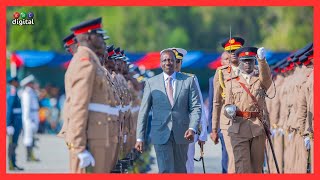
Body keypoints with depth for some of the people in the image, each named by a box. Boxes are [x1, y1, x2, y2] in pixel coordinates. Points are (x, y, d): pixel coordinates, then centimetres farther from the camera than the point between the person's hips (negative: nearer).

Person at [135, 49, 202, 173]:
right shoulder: (151, 83, 4)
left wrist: (192, 128, -15)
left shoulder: (188, 81, 5)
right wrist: (140, 138, -1)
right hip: (161, 134, -1)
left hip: (181, 134, 2)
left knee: (180, 171, 12)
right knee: (166, 171, -11)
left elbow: (196, 107, 2)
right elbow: (143, 111, 4)